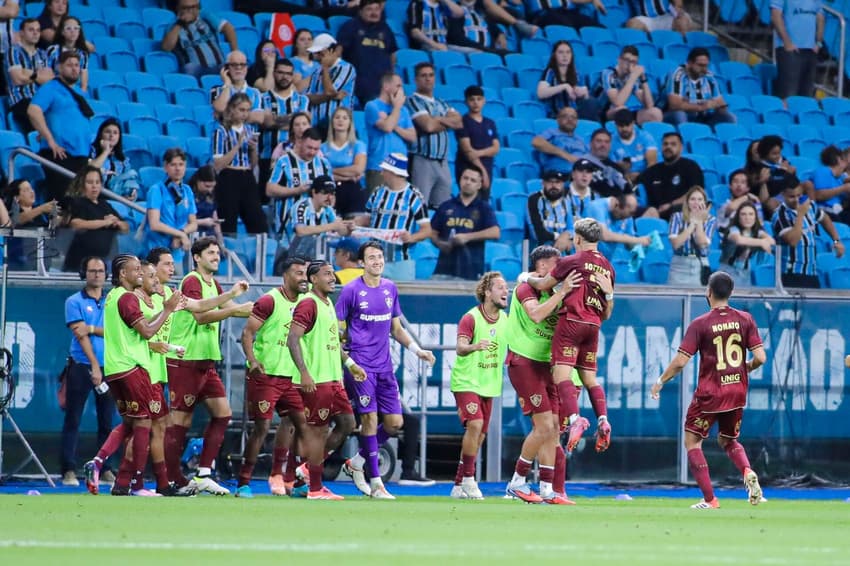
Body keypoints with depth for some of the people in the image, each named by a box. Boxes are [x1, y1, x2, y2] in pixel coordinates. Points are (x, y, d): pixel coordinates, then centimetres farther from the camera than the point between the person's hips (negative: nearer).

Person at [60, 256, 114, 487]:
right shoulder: (74, 302, 2)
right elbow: (80, 334, -8)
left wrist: (92, 329, -14)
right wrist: (94, 366, -17)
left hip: (108, 367, 3)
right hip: (81, 367, -3)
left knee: (107, 421, 3)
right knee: (73, 421, -4)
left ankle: (104, 469, 8)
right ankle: (69, 470, -4)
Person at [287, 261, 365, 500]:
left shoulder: (328, 304, 17)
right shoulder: (308, 304, -12)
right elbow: (293, 339, -20)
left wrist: (350, 364, 25)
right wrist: (304, 373, -27)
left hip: (333, 378, 9)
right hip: (316, 380, -9)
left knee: (347, 423, 8)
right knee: (318, 430, -5)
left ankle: (312, 466, 18)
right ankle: (315, 488, 0)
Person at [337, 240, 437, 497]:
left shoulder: (390, 289, 11)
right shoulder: (351, 290, -4)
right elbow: (337, 330, -2)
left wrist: (418, 351, 9)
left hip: (384, 366, 6)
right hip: (360, 365, -6)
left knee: (394, 422, 2)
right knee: (370, 419, -10)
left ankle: (356, 463, 21)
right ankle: (375, 483, -6)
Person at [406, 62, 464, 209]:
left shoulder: (441, 104, 20)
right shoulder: (413, 101, -2)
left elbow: (459, 122, 7)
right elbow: (428, 126, -14)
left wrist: (438, 120, -7)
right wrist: (448, 122, 4)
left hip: (442, 162, 7)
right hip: (422, 162, -7)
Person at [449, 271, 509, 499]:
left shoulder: (505, 320, 4)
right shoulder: (470, 318, -14)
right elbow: (459, 348, -27)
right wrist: (474, 346, -49)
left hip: (488, 385, 7)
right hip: (466, 382, -7)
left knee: (479, 436, 6)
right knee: (475, 424, -24)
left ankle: (459, 486, 16)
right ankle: (468, 479, -14)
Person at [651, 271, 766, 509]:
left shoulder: (700, 324, -10)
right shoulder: (745, 319, 0)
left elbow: (680, 362, -12)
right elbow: (760, 357, -4)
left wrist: (660, 381, 3)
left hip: (709, 393, -5)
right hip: (737, 392, 5)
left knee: (692, 442, 10)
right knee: (728, 440, 24)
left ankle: (710, 499, 1)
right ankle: (747, 472, -7)